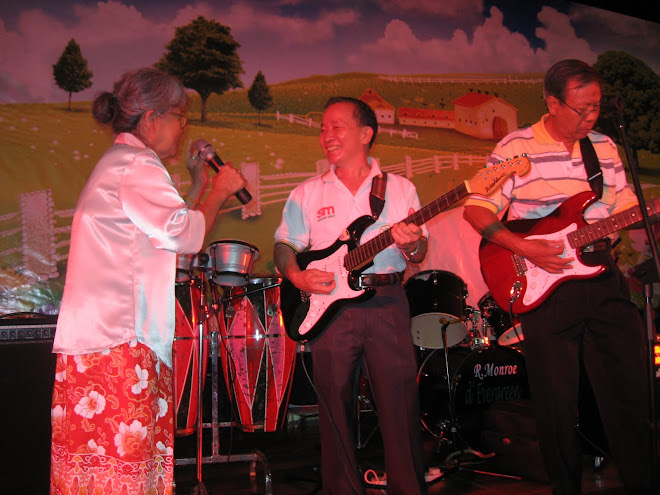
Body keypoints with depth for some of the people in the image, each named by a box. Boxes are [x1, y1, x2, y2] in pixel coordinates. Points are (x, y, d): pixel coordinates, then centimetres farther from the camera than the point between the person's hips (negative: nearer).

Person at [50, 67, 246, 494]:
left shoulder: (119, 164, 25)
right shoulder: (135, 165, -8)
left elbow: (162, 228, 28)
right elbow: (186, 234, -16)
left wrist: (199, 186, 27)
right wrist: (219, 190, 0)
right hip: (117, 343, -10)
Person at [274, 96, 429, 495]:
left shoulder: (399, 188, 10)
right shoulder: (308, 193, 11)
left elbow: (420, 254, 8)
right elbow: (284, 246, 10)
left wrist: (410, 245, -15)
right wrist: (297, 276, -10)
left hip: (387, 301, 0)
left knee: (401, 405, -2)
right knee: (336, 407, 4)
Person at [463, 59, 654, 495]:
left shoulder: (606, 147, 13)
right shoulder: (516, 148, -4)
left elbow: (626, 209, 18)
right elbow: (476, 210, -7)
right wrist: (526, 248, -17)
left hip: (604, 280, 5)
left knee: (633, 389, 7)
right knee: (557, 400, 4)